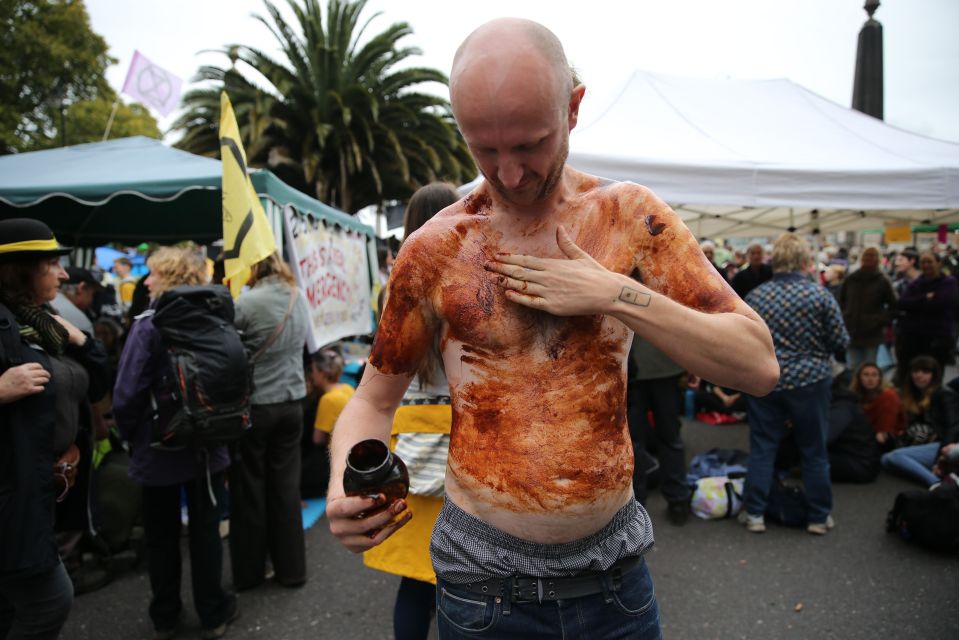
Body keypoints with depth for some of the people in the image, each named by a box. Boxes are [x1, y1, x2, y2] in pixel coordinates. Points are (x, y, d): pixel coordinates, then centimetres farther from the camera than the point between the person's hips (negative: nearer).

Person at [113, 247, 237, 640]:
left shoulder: (148, 326, -17)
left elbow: (127, 395, -19)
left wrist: (131, 438, -3)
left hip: (159, 449, -3)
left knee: (161, 536, 14)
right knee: (205, 530, 14)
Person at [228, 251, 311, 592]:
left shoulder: (247, 302, -16)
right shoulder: (300, 298, 4)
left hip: (253, 406, -5)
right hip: (292, 403, 5)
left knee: (249, 490, 9)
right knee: (286, 487, 12)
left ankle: (248, 572, 22)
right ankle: (292, 569, 20)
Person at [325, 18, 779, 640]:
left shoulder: (630, 215, -6)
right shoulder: (434, 249, -8)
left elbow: (759, 366, -8)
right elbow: (374, 400, 1)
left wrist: (616, 295, -20)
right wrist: (344, 486, -19)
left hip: (616, 562, 1)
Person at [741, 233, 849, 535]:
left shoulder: (754, 296, -3)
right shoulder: (821, 295, -10)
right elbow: (840, 341, -6)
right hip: (810, 382, -2)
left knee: (762, 448, 9)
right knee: (814, 451, 11)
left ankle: (754, 513, 14)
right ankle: (819, 517, 22)